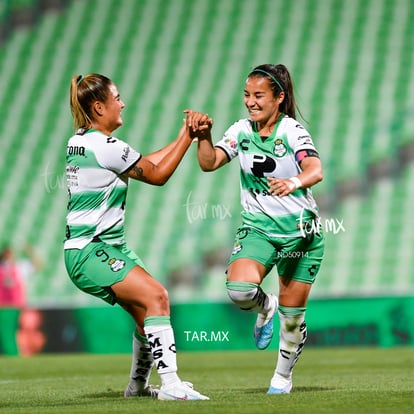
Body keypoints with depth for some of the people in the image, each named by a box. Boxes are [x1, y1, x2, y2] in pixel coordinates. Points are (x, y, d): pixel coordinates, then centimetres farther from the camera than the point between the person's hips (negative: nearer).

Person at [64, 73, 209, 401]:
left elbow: (145, 164, 17)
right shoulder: (106, 147, -18)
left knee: (146, 311, 13)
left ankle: (138, 385, 27)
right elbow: (157, 175, -5)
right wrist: (187, 138, 3)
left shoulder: (79, 142, 12)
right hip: (91, 251, -10)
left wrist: (182, 137, 15)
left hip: (108, 247, 10)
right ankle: (170, 385, -29)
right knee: (155, 296, -22)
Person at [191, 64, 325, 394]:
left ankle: (283, 376, 28)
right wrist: (204, 136, -25)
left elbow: (315, 171, -28)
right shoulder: (241, 130, 2)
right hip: (257, 228, 3)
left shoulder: (293, 131, -12)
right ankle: (266, 308, 12)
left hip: (300, 231, -3)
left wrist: (294, 182, -49)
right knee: (239, 289, -25)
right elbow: (209, 163, -7)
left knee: (292, 314, 3)